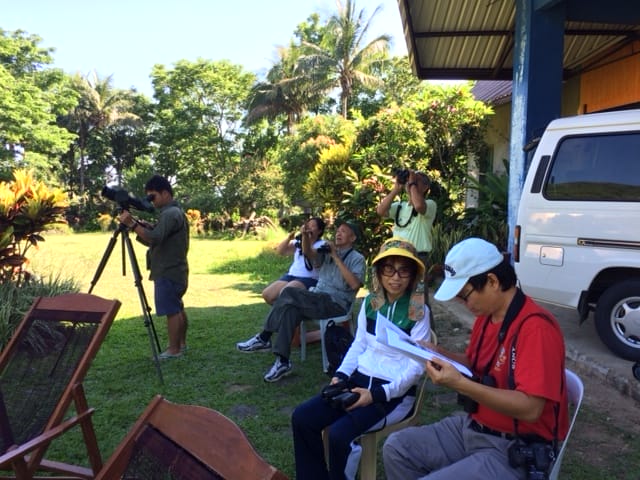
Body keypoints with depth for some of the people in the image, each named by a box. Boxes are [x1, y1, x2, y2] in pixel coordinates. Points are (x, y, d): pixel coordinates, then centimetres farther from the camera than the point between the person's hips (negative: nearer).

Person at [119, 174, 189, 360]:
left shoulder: (170, 214, -18)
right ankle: (181, 344, 28)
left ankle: (174, 349, 6)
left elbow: (155, 238, -28)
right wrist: (143, 226, 6)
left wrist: (132, 224, -27)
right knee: (177, 308, 18)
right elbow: (159, 236, 20)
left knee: (171, 311, -3)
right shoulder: (175, 212, 15)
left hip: (168, 273, -11)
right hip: (175, 270, 11)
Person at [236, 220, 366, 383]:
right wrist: (305, 236, -23)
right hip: (318, 300, 6)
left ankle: (264, 338, -17)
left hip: (337, 303, -6)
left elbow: (354, 284, -17)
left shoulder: (357, 258, 1)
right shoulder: (327, 251, 17)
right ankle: (283, 361, -23)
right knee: (290, 308, -27)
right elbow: (308, 253, -3)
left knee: (289, 293, -26)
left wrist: (336, 257, -16)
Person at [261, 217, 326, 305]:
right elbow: (280, 251, 11)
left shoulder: (322, 244, 1)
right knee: (267, 294, -10)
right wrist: (288, 238, -5)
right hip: (291, 275, 7)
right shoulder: (298, 241, 18)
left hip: (309, 279, -6)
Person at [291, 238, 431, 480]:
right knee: (302, 417, -10)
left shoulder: (419, 311, -11)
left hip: (396, 392, -5)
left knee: (340, 433, -26)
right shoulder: (370, 302, 5)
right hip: (359, 380, 6)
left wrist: (378, 394, -21)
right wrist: (341, 375, -4)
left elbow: (416, 367, -12)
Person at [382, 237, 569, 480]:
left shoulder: (536, 327, -24)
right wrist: (440, 355, -2)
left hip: (514, 450, -8)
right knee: (397, 446, 1)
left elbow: (530, 409, -28)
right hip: (472, 427, 8)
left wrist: (460, 384, -33)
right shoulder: (485, 316, 3)